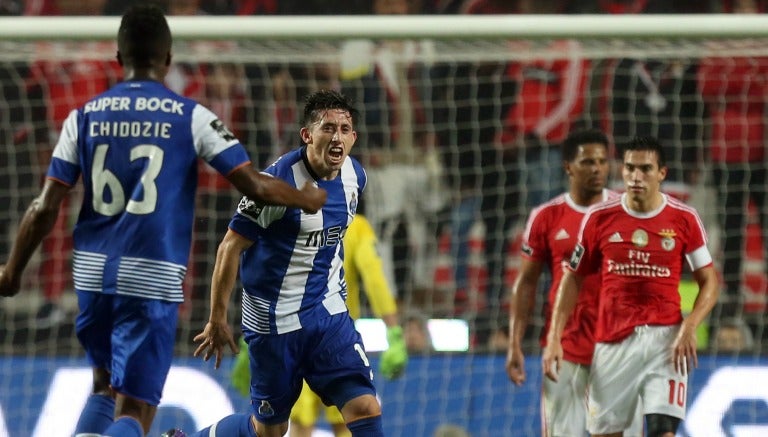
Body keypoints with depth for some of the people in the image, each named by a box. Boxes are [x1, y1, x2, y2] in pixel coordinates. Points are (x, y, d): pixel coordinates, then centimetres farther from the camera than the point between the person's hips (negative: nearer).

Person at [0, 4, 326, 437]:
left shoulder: (85, 117, 4)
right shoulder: (191, 117, -3)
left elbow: (45, 209, 2)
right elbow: (255, 185, -4)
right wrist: (308, 200, 16)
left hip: (93, 272, 4)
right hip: (153, 278, -4)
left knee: (106, 385, 24)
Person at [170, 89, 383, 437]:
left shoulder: (354, 175, 1)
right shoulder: (278, 181, -21)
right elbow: (231, 247, -15)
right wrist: (217, 320, -12)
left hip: (329, 312, 5)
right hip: (275, 318, -5)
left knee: (365, 408, -9)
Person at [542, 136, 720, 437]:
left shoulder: (684, 220, 0)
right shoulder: (599, 218, 3)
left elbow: (709, 282, 5)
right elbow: (572, 279, 9)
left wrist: (689, 327, -12)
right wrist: (554, 338, 1)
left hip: (665, 338, -2)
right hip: (613, 342, 2)